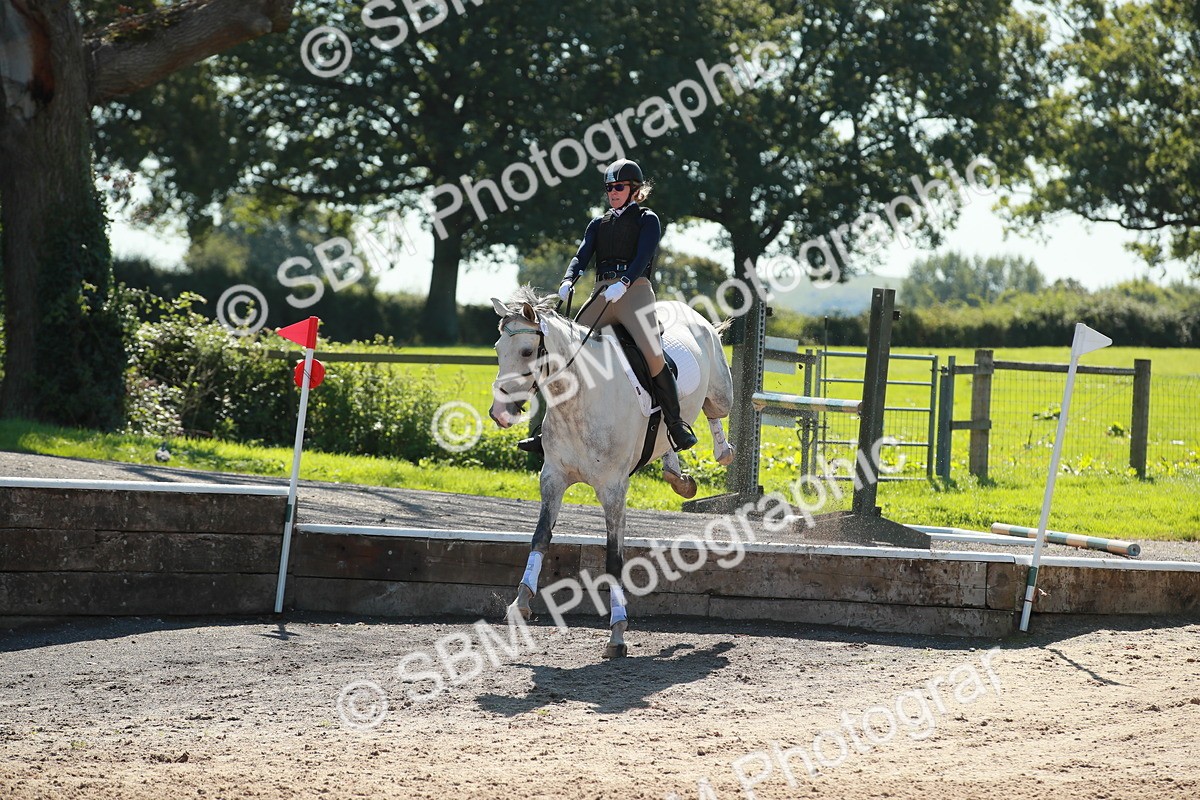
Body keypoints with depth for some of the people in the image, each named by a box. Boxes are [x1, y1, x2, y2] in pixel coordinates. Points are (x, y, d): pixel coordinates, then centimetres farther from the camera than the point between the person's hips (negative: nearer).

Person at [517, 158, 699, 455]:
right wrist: (568, 281, -14)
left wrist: (622, 284, -27)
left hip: (634, 291, -5)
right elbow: (582, 256, 8)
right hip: (601, 295, 5)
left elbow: (643, 257, -8)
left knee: (653, 354, -25)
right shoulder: (598, 224, 22)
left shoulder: (647, 220, 8)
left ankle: (676, 424, -17)